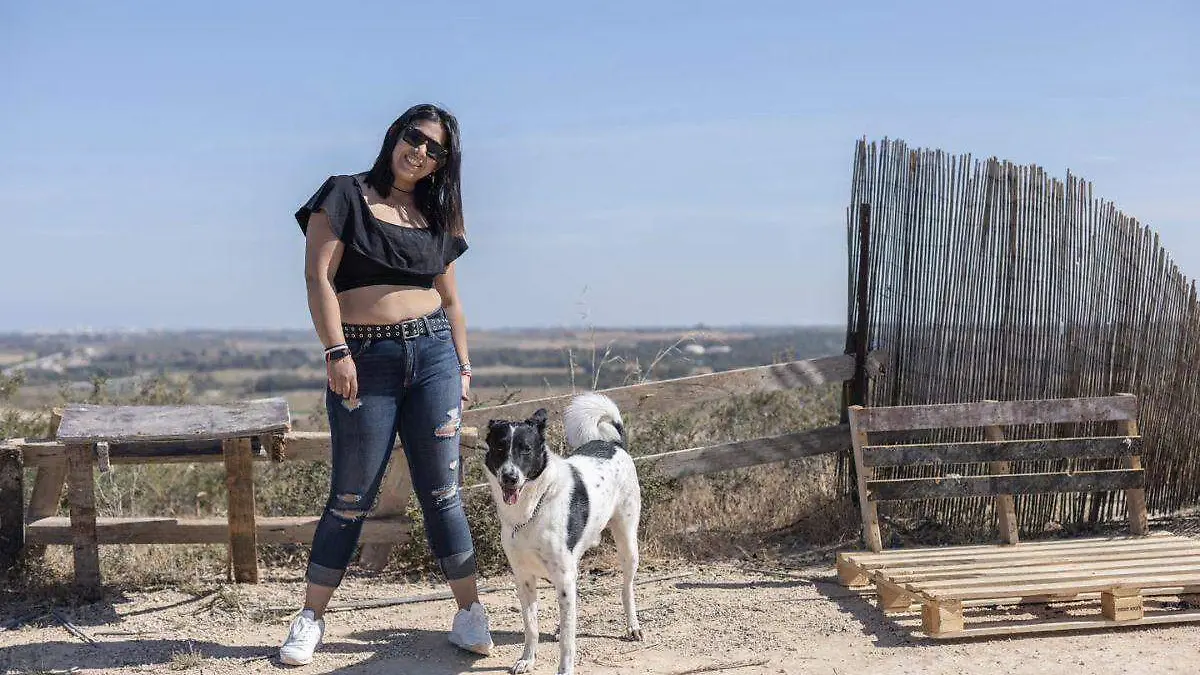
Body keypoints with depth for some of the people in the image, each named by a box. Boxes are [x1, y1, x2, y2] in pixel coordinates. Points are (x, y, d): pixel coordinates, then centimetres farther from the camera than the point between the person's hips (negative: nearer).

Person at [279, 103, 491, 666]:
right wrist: (336, 351, -16)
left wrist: (463, 366, 13)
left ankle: (470, 613, 12)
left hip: (433, 352, 4)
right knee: (351, 498, 1)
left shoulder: (437, 218, 15)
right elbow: (319, 276, -7)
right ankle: (310, 619, 15)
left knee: (441, 493, 4)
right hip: (363, 361, -3)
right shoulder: (344, 196, 1)